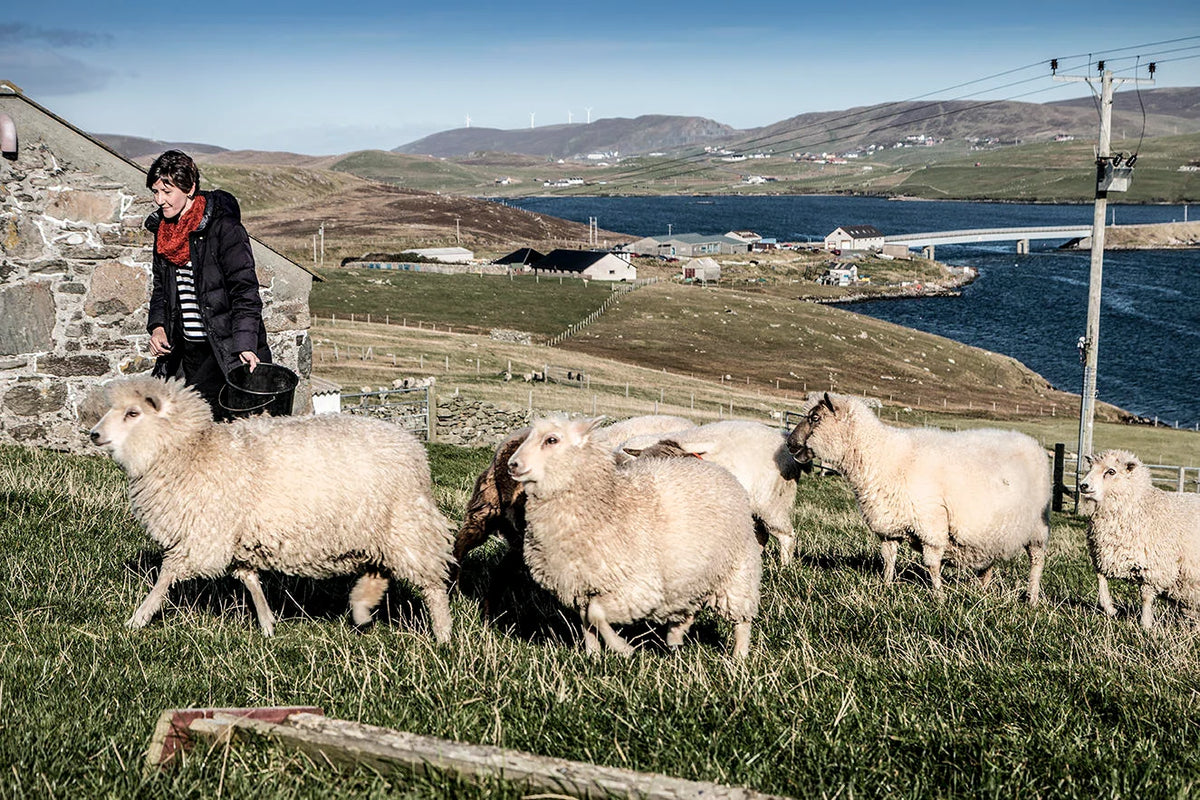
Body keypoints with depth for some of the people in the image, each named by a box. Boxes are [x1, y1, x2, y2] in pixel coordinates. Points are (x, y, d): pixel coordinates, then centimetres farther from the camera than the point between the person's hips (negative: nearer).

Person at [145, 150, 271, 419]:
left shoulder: (223, 228, -11)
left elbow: (245, 291, -13)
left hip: (224, 350, -7)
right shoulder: (163, 230, 11)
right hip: (186, 350, 7)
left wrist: (245, 345, -22)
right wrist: (157, 325, 7)